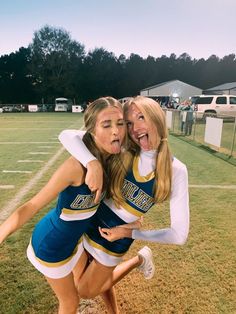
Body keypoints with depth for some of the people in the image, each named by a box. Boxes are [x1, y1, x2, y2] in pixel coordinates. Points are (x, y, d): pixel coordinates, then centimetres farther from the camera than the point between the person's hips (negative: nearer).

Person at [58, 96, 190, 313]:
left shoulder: (175, 170, -18)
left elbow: (179, 234, -15)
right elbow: (67, 136, -24)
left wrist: (129, 232, -16)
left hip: (115, 240, -3)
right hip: (88, 223, 3)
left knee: (86, 292, 22)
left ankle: (139, 260, 33)